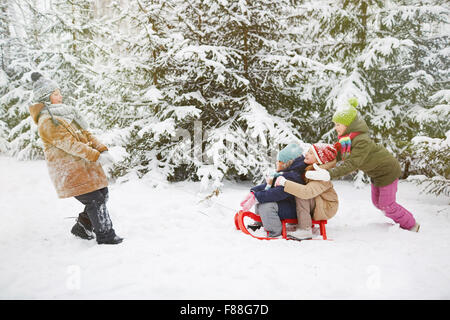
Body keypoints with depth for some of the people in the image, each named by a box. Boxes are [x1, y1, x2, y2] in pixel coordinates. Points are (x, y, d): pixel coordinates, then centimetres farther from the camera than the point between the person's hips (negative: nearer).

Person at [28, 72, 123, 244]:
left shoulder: (64, 112, 14)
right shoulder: (46, 122, -15)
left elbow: (84, 133, 12)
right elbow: (69, 144, -22)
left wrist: (102, 149, -2)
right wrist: (95, 156, -24)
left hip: (84, 164, 9)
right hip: (68, 170, -9)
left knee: (102, 193, 11)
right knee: (95, 199, -9)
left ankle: (82, 228, 27)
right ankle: (105, 236, 4)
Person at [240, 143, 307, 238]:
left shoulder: (293, 176, -23)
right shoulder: (281, 173, 11)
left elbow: (279, 193, -33)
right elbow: (265, 185, 11)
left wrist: (256, 198, -33)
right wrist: (252, 192, -5)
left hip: (291, 211, -11)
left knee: (265, 205, -30)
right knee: (259, 199, 14)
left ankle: (275, 232, -20)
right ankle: (260, 223, 20)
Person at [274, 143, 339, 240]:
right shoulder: (307, 167, -2)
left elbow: (307, 192, -42)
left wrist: (285, 183, -41)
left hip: (327, 209, -9)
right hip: (317, 205, 9)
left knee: (300, 195, -28)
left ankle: (305, 230, -24)